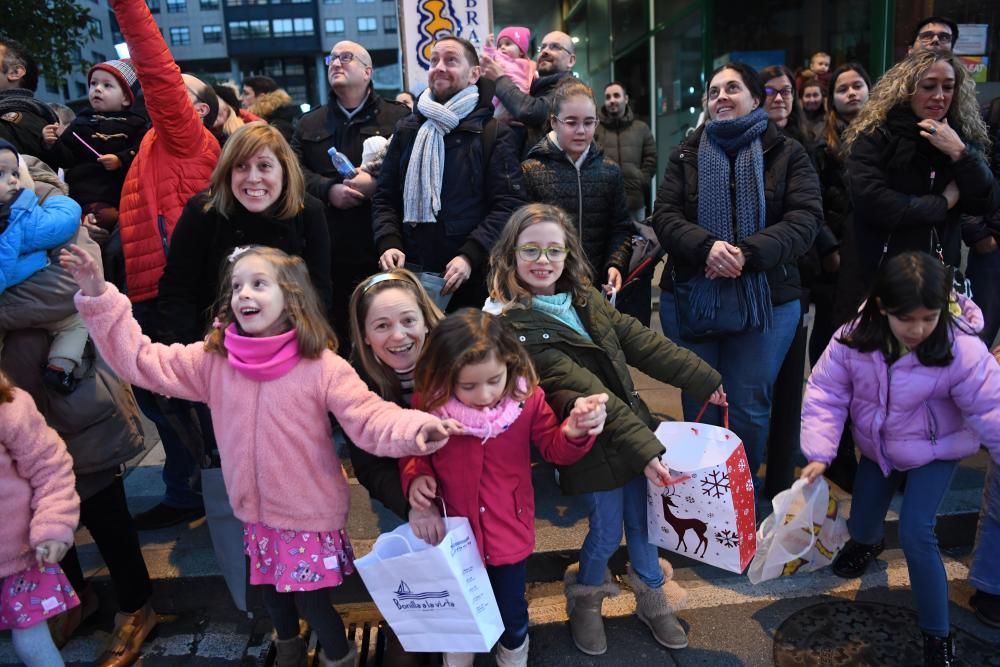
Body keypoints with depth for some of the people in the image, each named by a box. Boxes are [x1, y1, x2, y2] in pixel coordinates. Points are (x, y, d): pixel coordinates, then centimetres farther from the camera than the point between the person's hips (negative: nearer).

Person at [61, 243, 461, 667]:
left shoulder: (321, 366, -20)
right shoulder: (213, 359, -7)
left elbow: (370, 418, -26)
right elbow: (142, 360, -5)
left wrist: (414, 429, -47)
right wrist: (99, 297, -13)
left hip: (310, 512, -5)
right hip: (257, 511, 5)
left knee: (311, 599, 6)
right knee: (272, 594, 25)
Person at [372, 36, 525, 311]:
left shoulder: (494, 133, 2)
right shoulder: (407, 130, 14)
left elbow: (509, 204, -6)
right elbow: (385, 198, 14)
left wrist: (470, 256, -18)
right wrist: (388, 244, -5)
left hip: (473, 279, -3)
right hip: (411, 274, 3)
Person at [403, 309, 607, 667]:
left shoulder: (527, 397, -19)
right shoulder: (427, 403, -19)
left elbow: (555, 449, -9)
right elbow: (412, 452, 0)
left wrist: (576, 431, -29)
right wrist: (416, 476, -21)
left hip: (509, 531, 0)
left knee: (510, 609, 21)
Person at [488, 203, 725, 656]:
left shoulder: (584, 299, 3)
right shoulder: (515, 325, -19)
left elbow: (641, 342, 3)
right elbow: (583, 389, -25)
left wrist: (704, 379, 2)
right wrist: (645, 448, -26)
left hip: (632, 431, 6)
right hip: (591, 446, -6)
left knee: (641, 519, 19)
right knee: (607, 533, 9)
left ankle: (653, 601, 43)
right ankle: (585, 600, 39)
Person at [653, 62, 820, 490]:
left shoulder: (788, 154, 4)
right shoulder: (686, 155, 10)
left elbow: (804, 220, -8)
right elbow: (664, 216, -2)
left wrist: (747, 253, -23)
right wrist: (706, 246, -22)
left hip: (766, 300, -1)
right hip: (690, 298, 2)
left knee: (750, 409, 5)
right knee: (699, 406, 10)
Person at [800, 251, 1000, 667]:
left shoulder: (963, 351, -32)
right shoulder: (853, 339, -25)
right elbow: (825, 394, -19)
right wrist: (819, 453, -26)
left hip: (935, 450, -3)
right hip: (876, 445, 4)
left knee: (915, 534, -14)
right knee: (860, 522, 16)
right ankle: (868, 543, 58)